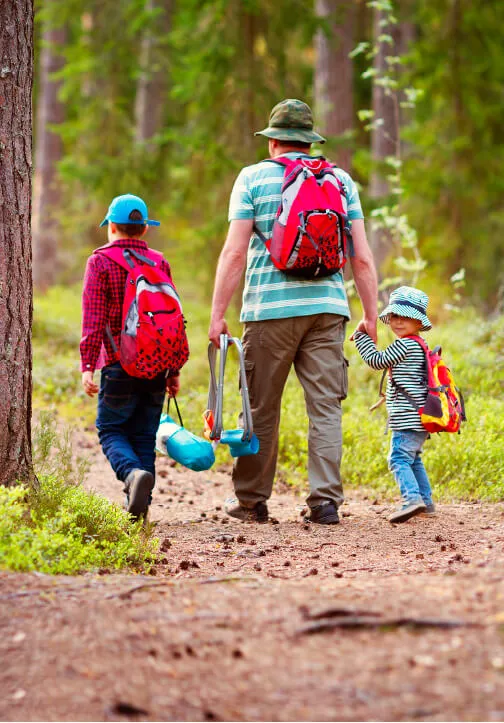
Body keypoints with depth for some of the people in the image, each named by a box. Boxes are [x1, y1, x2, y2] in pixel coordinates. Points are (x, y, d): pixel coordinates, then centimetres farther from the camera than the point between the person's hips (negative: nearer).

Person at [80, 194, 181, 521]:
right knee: (144, 435, 9)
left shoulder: (100, 262, -2)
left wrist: (87, 365, -9)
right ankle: (139, 506, 5)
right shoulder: (160, 264, 10)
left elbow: (93, 319, -9)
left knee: (111, 430, 5)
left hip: (120, 365, -4)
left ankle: (134, 472, -23)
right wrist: (174, 371, 16)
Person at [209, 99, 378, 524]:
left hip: (270, 309, -2)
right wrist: (371, 316, 12)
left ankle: (252, 501, 14)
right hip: (327, 306, 2)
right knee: (325, 407, 2)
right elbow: (362, 257, 6)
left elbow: (235, 253, -4)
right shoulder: (341, 181, 10)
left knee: (261, 409, 7)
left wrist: (217, 315, -2)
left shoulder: (254, 178, 3)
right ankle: (326, 501, -4)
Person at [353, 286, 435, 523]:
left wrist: (361, 335, -3)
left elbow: (377, 360, -11)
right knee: (413, 459, 22)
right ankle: (426, 501, 25)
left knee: (399, 459, -16)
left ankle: (412, 498, -30)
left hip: (408, 419, -10)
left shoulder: (405, 344, -13)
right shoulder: (419, 346, 18)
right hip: (419, 419, 10)